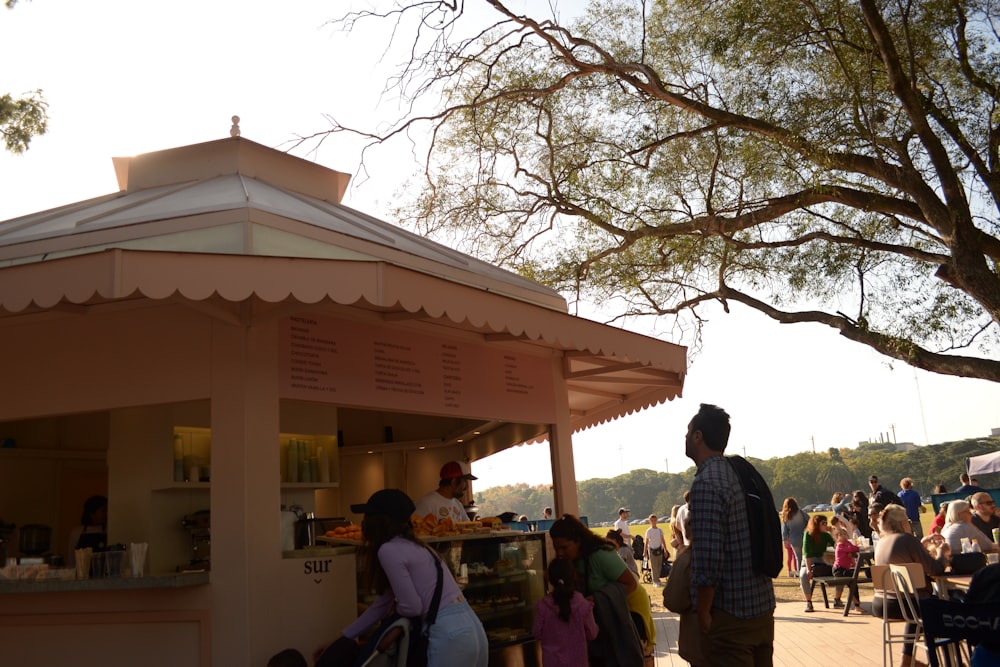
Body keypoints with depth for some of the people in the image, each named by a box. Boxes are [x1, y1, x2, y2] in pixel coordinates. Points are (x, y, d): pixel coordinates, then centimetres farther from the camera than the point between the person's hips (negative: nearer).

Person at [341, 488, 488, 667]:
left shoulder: (389, 550, -10)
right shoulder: (410, 546, 18)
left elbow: (411, 607, -11)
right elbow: (383, 603, 24)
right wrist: (345, 637, 30)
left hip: (450, 634, -9)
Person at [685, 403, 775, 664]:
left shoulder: (706, 484, -18)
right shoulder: (741, 473, 9)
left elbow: (708, 560, -23)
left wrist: (703, 613, -12)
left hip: (730, 615, -8)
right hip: (762, 606, 8)